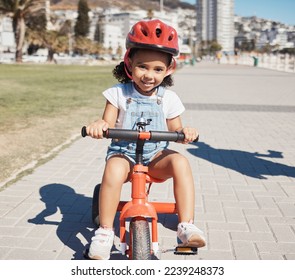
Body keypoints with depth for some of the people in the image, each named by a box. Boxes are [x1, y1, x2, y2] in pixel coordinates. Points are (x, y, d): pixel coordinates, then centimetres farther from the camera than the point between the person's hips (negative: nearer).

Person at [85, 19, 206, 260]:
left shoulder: (168, 98, 3)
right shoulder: (119, 93, -2)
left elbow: (174, 130, 5)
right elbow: (109, 123, -6)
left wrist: (185, 132, -19)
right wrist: (99, 125, -30)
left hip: (156, 154, 2)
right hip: (123, 151, -1)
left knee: (180, 162, -30)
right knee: (114, 170, -35)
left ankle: (186, 225, -25)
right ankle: (105, 231, -21)